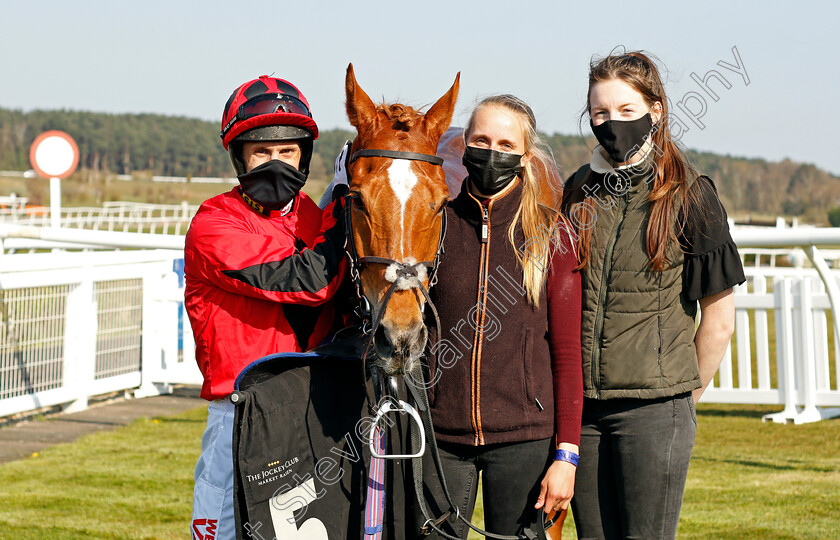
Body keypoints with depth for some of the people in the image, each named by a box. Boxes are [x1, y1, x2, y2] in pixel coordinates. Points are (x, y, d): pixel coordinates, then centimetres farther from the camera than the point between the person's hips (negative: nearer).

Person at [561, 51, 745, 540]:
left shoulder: (689, 196, -4)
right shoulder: (578, 195, 9)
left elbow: (719, 322, -1)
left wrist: (686, 396, 3)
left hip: (654, 408, -4)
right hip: (582, 405, 5)